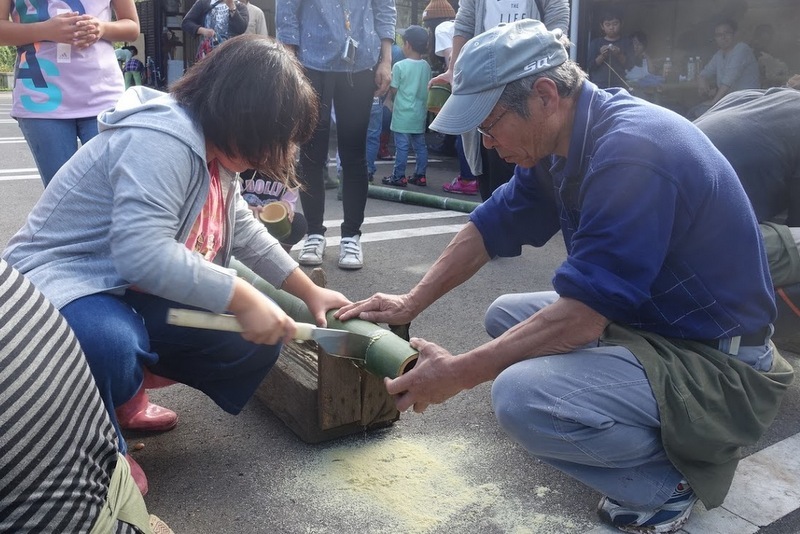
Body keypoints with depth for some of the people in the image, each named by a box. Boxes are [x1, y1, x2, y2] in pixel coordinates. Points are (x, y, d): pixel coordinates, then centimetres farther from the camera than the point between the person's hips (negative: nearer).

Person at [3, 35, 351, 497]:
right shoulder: (160, 141, -25)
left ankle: (127, 388, 15)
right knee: (112, 347, -42)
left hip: (139, 292, 9)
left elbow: (245, 232, 15)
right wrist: (244, 299, -31)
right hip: (61, 283, -9)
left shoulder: (214, 148, 6)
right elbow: (142, 251, -37)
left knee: (257, 341, -3)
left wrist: (312, 292, 14)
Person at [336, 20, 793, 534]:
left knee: (523, 394, -31)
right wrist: (411, 303, 5)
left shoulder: (631, 152, -28)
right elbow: (490, 227, 10)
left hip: (718, 362, -10)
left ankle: (668, 480, -1)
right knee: (505, 316, 18)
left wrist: (457, 374, -21)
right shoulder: (560, 141, 1)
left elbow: (581, 317, -29)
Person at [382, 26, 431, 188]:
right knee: (420, 146, 11)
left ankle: (399, 177, 5)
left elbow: (393, 90, -7)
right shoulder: (426, 66, 3)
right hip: (420, 114, 5)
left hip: (403, 114, -5)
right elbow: (426, 89, 10)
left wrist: (391, 101, 12)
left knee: (401, 147, 0)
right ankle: (420, 176, 17)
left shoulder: (399, 66, -12)